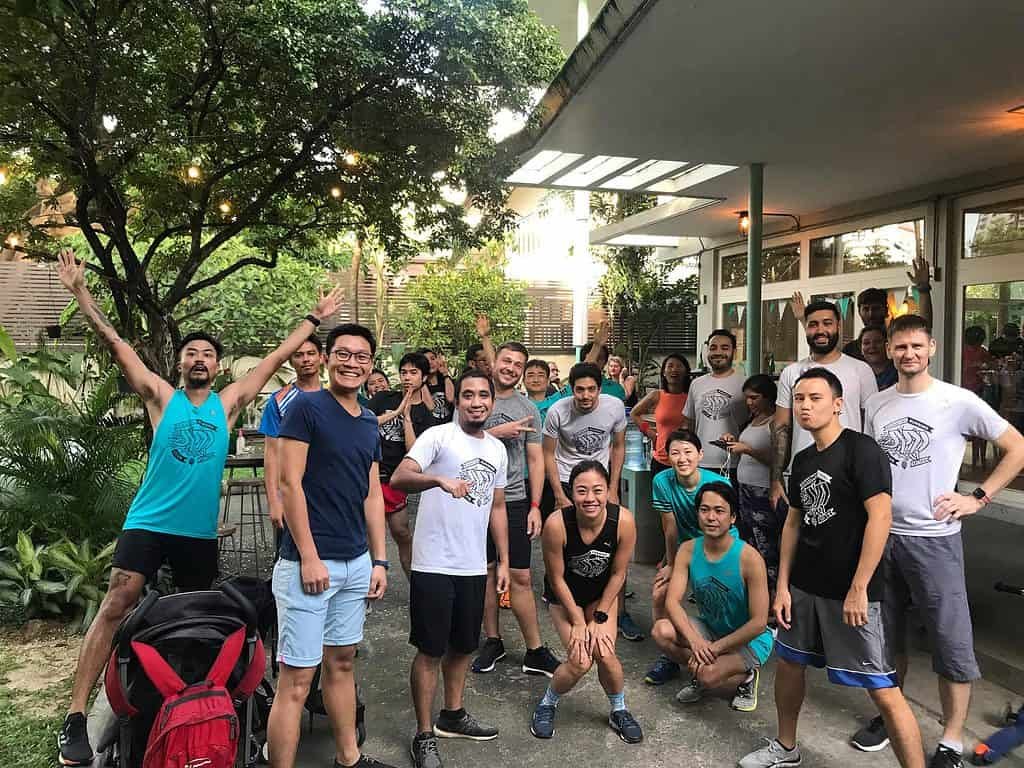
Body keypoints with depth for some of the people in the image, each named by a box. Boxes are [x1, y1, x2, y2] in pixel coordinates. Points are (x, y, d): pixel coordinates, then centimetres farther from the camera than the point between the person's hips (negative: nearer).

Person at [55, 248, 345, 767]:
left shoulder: (228, 403, 5)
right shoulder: (160, 397, 1)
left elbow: (275, 358, 7)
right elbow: (115, 344, -5)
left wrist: (315, 318, 8)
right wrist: (80, 291, -11)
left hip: (201, 530, 3)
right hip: (148, 522, -3)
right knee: (117, 603, -14)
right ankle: (75, 717, -9)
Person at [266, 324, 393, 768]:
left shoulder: (369, 423, 12)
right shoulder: (306, 407, -8)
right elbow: (289, 484, -13)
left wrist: (379, 560, 10)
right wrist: (309, 557, -16)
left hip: (357, 562, 7)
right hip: (309, 561, -7)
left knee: (342, 661, 19)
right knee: (296, 679, -2)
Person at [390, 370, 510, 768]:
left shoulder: (497, 449, 10)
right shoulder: (438, 436, -10)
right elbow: (398, 478, -24)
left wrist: (504, 561, 14)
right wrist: (440, 480, -42)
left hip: (474, 567, 6)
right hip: (434, 565, -6)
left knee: (464, 646, 19)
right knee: (431, 650, 4)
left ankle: (453, 716, 39)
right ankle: (424, 735, 20)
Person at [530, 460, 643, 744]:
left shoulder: (623, 521, -29)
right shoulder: (557, 524, -34)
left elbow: (617, 574, -13)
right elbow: (556, 578, -19)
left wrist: (599, 618, -10)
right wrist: (578, 622, -13)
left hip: (602, 594, 2)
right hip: (565, 596, -1)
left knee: (605, 654, -13)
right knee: (580, 661, -13)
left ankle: (619, 711, 17)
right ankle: (547, 705, 18)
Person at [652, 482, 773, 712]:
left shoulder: (749, 558, -25)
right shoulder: (688, 550, -12)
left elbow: (759, 623, -22)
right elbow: (672, 601, -15)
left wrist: (714, 648, -22)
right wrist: (694, 640, -31)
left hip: (748, 640, -5)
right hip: (709, 629, 5)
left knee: (708, 675, -30)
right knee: (662, 631, -21)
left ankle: (746, 678, 4)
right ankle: (700, 676, 5)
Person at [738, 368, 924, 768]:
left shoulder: (861, 450, -13)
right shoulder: (802, 459, 10)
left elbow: (880, 516, -20)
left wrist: (858, 589, -21)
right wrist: (783, 585, 9)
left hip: (851, 591, -8)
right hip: (805, 586, 8)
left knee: (882, 689, -5)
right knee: (787, 662, 18)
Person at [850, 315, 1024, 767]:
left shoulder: (958, 401, -7)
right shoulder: (876, 405, 6)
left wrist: (978, 498, -7)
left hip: (933, 538, -4)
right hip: (881, 534, 4)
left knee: (951, 642, 3)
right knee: (886, 633, 16)